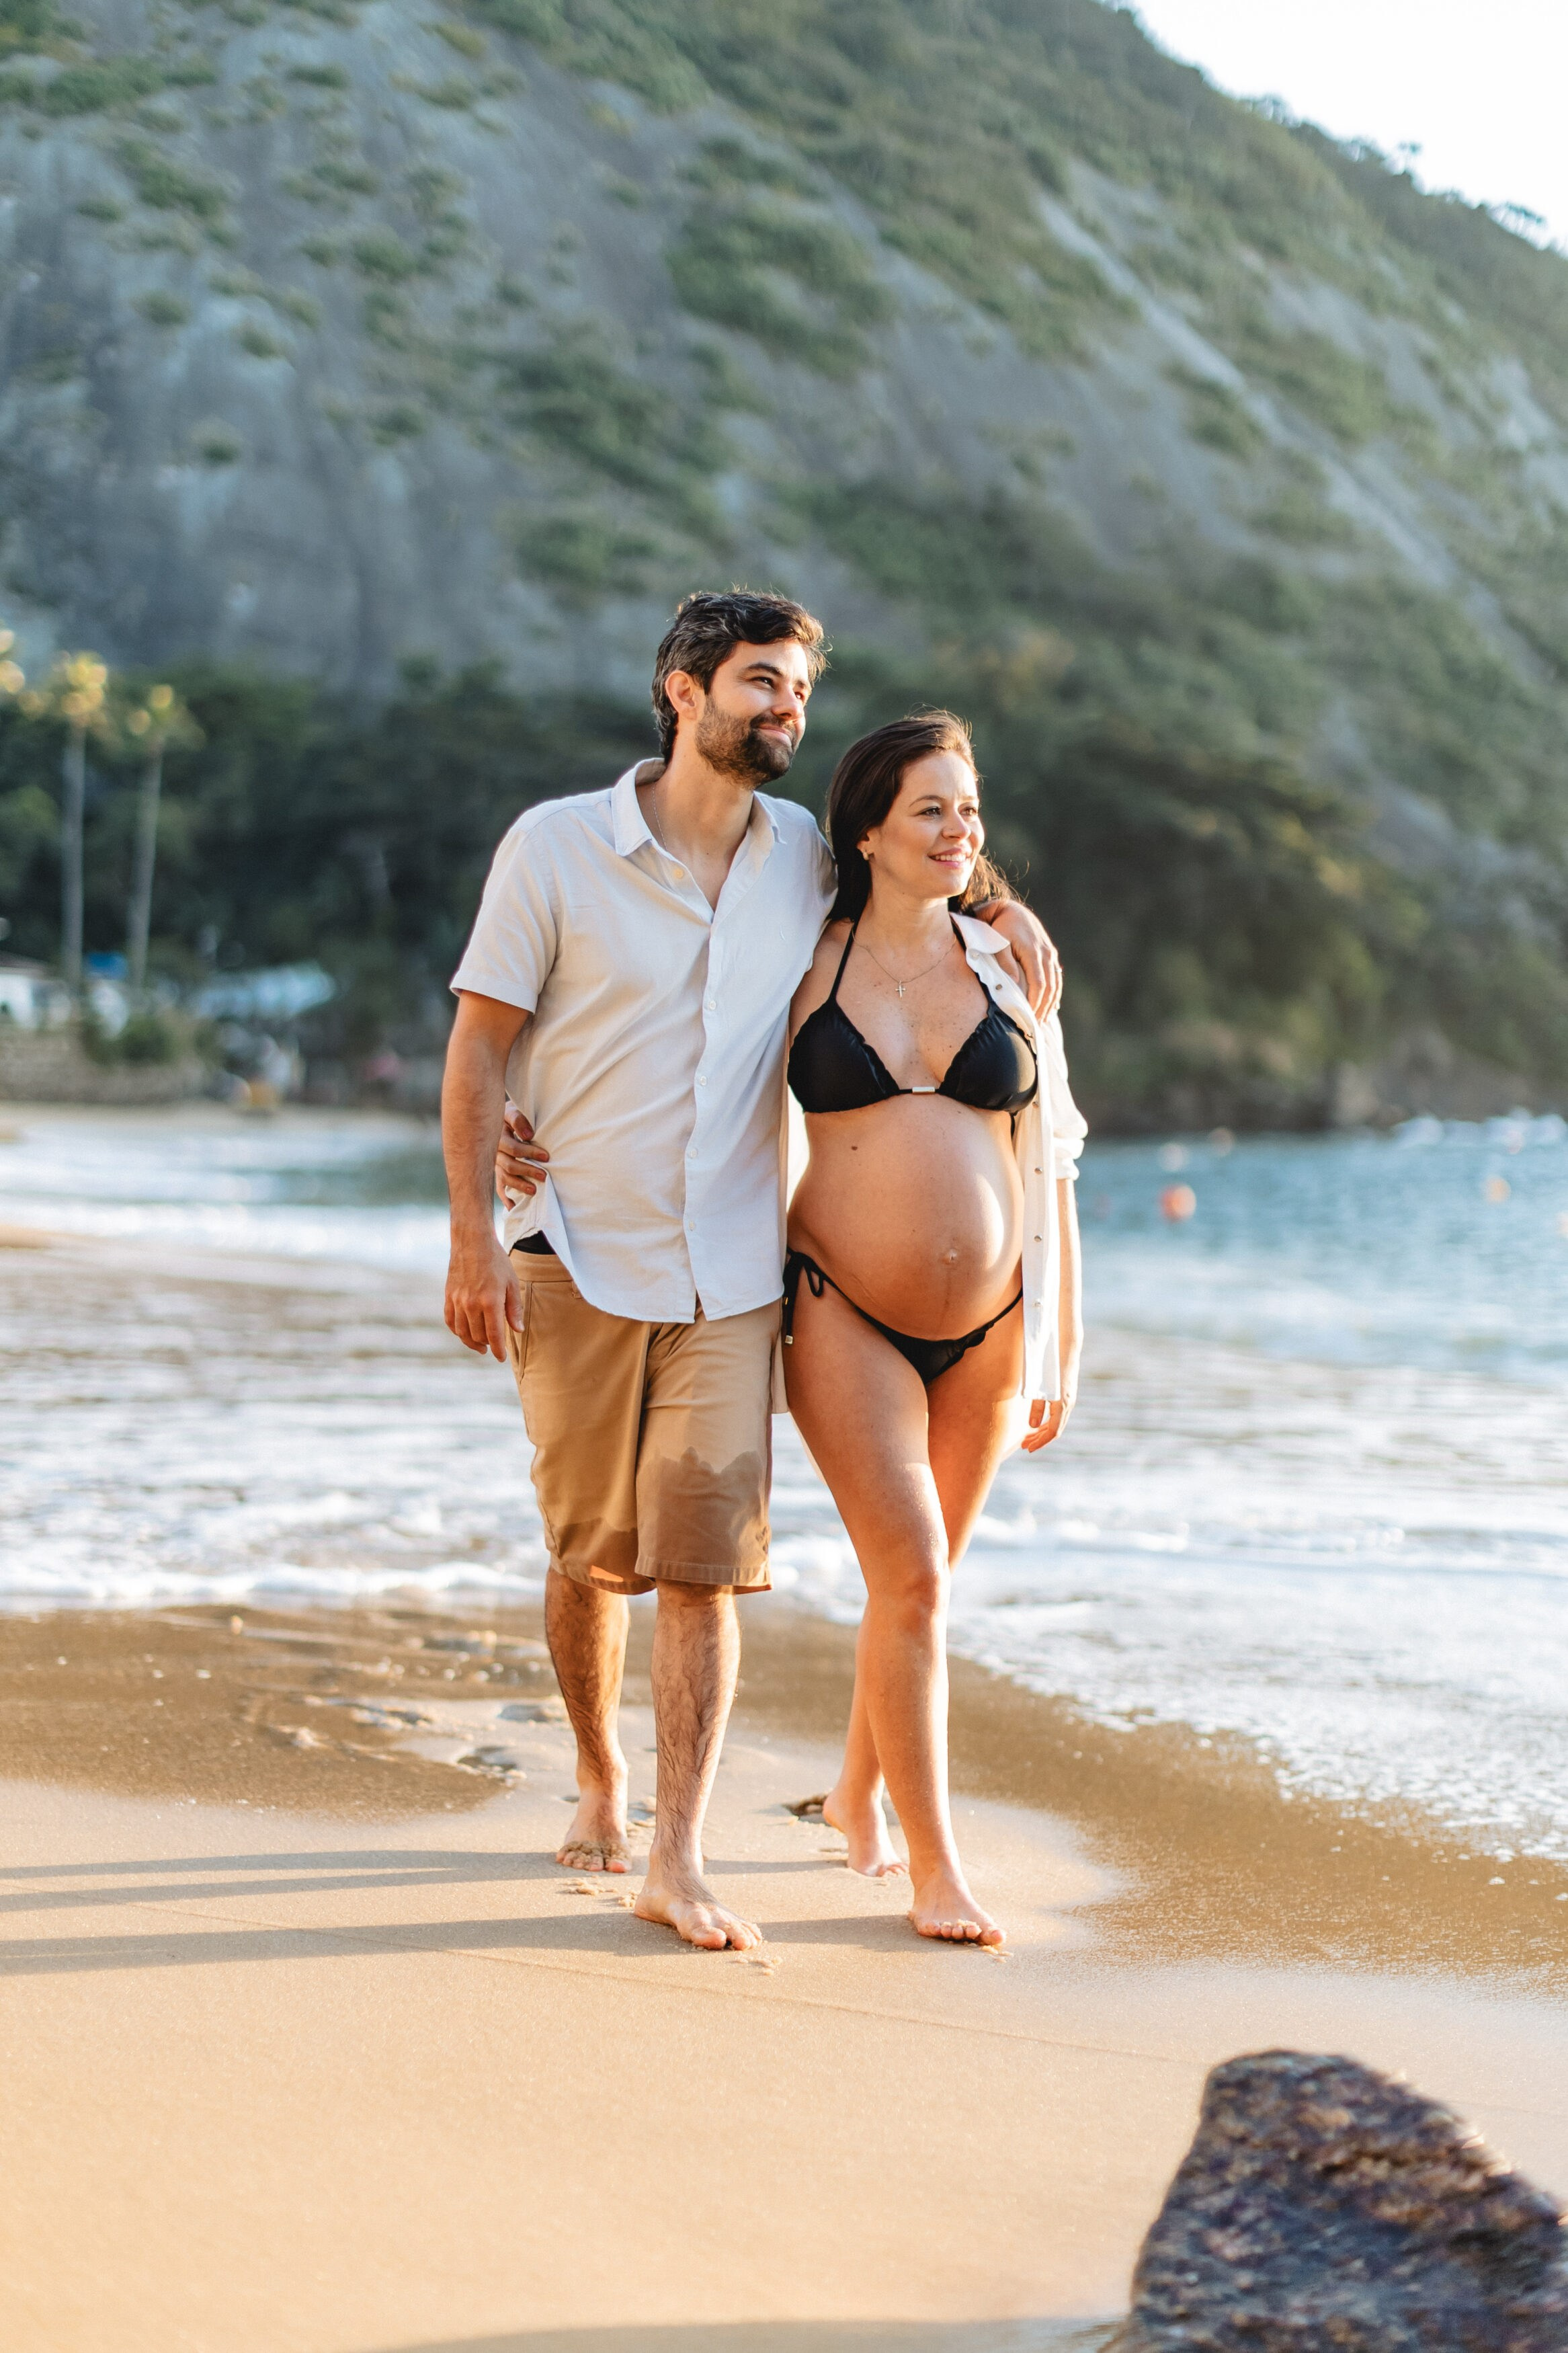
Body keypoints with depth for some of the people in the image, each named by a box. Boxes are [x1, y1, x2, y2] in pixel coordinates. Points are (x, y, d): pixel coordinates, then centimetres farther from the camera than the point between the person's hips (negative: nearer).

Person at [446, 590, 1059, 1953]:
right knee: (590, 1557, 8)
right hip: (580, 1263, -1)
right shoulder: (557, 846, -4)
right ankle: (600, 1781, 32)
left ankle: (678, 1859, -5)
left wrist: (992, 898, 8)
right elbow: (477, 1051, -3)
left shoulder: (811, 861, 6)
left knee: (707, 1560, -8)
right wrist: (475, 1237, -11)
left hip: (732, 1276, 2)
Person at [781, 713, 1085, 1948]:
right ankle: (933, 1862, -3)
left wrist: (1065, 1336, 7)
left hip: (987, 1324, 3)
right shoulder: (805, 967, 0)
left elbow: (1049, 1163, 9)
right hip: (846, 1317, -3)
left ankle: (860, 1790, 37)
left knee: (921, 1576, 13)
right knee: (911, 1577, -11)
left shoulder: (1008, 968, 6)